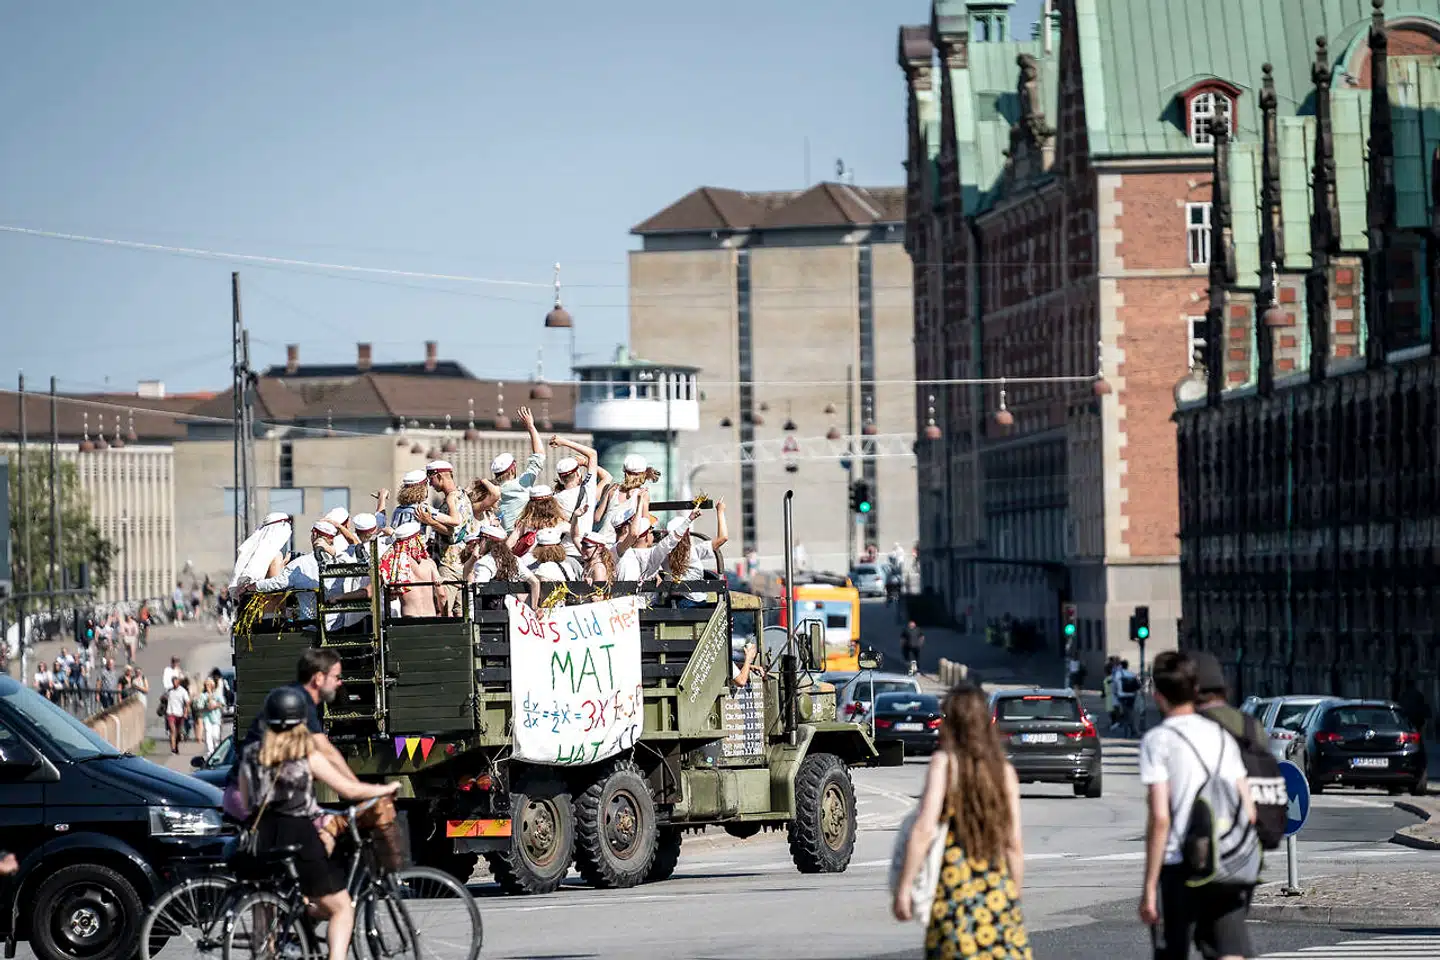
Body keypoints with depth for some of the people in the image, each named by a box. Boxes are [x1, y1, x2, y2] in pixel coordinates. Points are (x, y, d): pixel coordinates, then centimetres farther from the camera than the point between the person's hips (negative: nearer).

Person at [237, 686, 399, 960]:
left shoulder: (250, 754, 6)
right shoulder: (309, 755, -6)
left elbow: (245, 804, 12)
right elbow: (349, 789, -5)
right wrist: (386, 789, 11)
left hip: (262, 838, 4)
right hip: (300, 837, -4)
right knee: (342, 908, 7)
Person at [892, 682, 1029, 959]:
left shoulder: (945, 762, -2)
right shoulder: (1005, 771, 9)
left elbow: (924, 830, -11)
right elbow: (1014, 844, 9)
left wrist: (902, 888, -8)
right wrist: (1015, 898, 19)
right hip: (999, 891, 4)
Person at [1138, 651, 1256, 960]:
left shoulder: (1158, 741, -6)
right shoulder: (1222, 736, 11)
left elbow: (1160, 818, -13)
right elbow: (1249, 812, 10)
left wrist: (1149, 886, -10)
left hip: (1179, 866, -4)